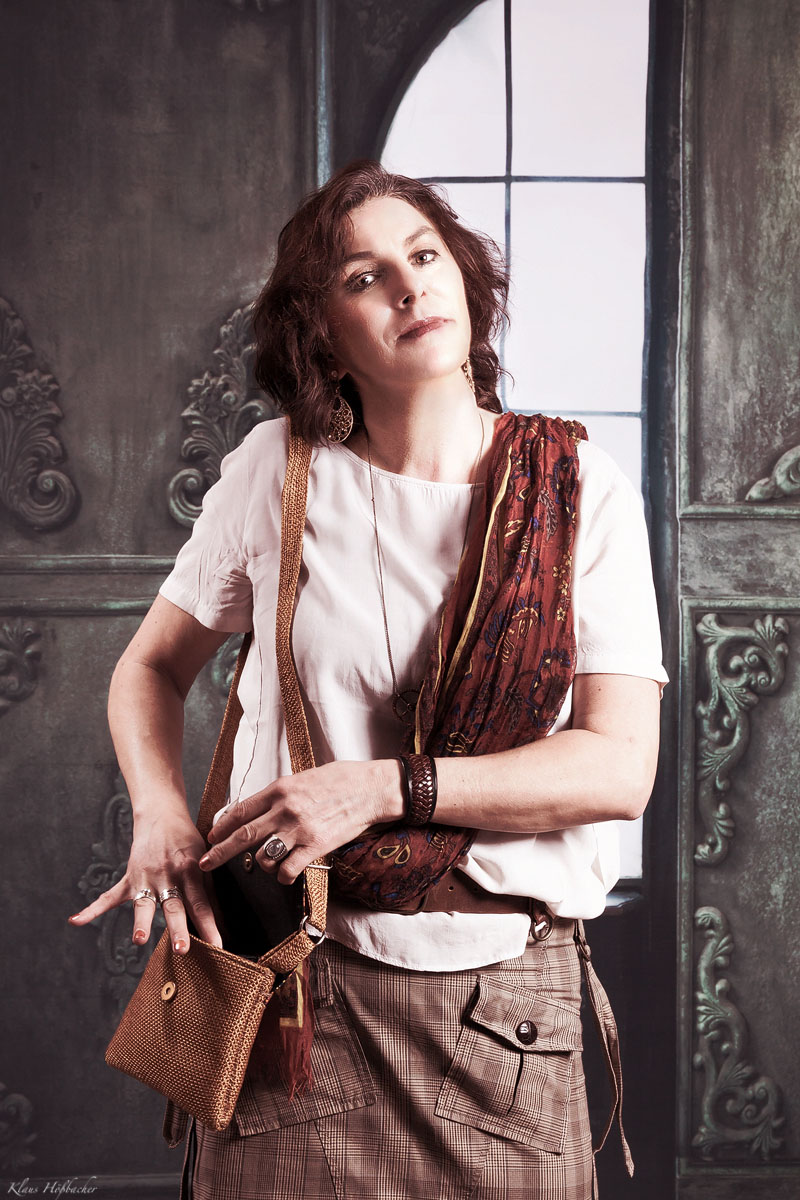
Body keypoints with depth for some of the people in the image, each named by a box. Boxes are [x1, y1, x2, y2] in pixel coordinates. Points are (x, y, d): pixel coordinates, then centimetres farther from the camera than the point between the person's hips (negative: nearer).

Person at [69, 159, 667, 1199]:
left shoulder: (580, 488, -2)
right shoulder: (279, 469, 0)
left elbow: (622, 765, -8)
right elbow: (151, 667, 13)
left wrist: (389, 786, -16)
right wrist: (161, 816, -6)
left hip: (502, 996, 0)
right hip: (298, 985, 0)